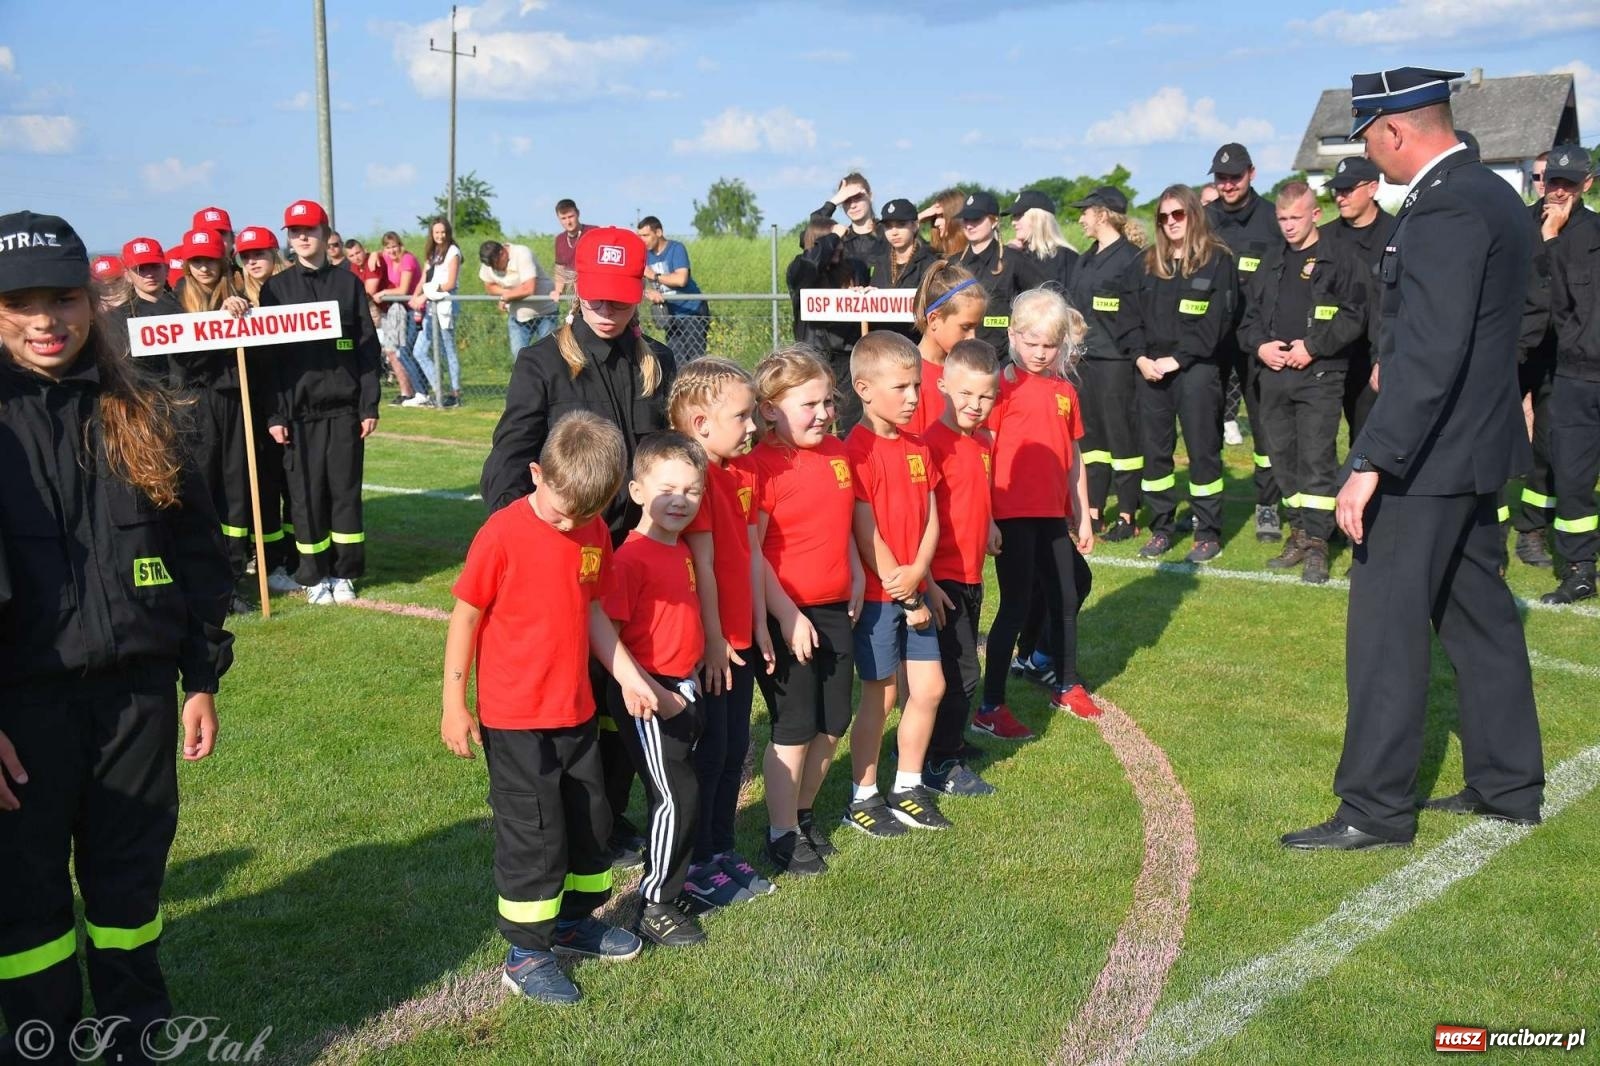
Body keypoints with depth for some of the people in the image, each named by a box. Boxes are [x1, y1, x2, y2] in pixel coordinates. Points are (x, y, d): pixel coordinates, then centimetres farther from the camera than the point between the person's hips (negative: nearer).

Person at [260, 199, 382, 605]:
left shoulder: (348, 283, 7)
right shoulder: (276, 287, 5)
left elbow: (367, 348, 5)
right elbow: (267, 353, 2)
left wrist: (369, 406, 0)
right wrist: (273, 414, -5)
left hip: (344, 408, 1)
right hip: (299, 410, 0)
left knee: (346, 490, 4)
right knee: (306, 493, 2)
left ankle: (344, 573, 14)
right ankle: (314, 576, 12)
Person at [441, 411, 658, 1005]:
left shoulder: (594, 533, 0)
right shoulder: (503, 535, -18)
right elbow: (465, 618, -12)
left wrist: (629, 677, 8)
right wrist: (454, 706, -10)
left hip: (576, 712, 7)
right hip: (514, 721, -6)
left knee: (590, 822, 18)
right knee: (534, 835, 0)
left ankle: (574, 921, 38)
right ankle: (526, 954, 16)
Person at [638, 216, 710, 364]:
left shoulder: (676, 249, -11)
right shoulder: (646, 254, 7)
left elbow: (681, 279, -25)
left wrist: (654, 276, -14)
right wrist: (648, 292, -22)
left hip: (692, 312, -6)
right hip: (672, 315, 7)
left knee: (696, 358, -11)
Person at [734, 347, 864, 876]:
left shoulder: (836, 451, 7)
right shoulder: (762, 466, -15)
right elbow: (750, 553, -17)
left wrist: (856, 576, 10)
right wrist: (787, 615, -16)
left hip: (835, 609, 7)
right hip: (788, 616, -7)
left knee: (833, 723, 14)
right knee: (795, 727, 2)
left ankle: (803, 811, 33)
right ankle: (782, 832, 18)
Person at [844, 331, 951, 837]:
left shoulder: (917, 447, 8)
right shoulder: (858, 450, -16)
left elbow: (930, 517, 5)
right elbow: (866, 534, -18)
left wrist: (917, 574, -12)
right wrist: (905, 598, -14)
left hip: (913, 590, 7)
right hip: (876, 594, -7)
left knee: (930, 688, 10)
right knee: (881, 696, 2)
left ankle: (907, 789, 26)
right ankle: (863, 799, 18)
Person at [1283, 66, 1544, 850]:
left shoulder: (1445, 208, -20)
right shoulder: (1492, 194, 12)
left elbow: (1431, 351, -29)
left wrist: (1370, 463, -31)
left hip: (1429, 454, -10)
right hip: (1474, 440, 10)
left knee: (1387, 625, -4)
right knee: (1479, 613, 16)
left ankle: (1375, 808, 3)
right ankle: (1508, 785, 27)